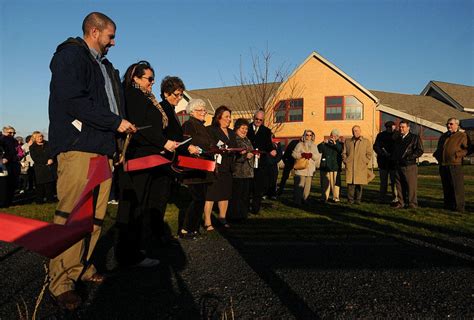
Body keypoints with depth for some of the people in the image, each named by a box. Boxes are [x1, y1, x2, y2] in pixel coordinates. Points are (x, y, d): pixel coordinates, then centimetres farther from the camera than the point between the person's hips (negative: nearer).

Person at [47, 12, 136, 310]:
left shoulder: (104, 66, 26)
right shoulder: (71, 55, -1)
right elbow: (72, 101, -14)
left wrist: (122, 125, 9)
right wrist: (115, 122, -12)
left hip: (102, 148, 9)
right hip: (78, 147, -9)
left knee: (95, 215, 8)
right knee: (71, 215, -8)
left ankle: (82, 266, 20)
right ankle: (62, 280, 1)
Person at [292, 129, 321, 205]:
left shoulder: (314, 146, 17)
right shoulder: (300, 144, 6)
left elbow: (318, 156, 7)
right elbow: (294, 154, -2)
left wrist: (311, 155, -12)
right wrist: (302, 155, -18)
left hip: (310, 170, 4)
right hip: (301, 168, -4)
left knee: (308, 186, 1)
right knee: (299, 185, -10)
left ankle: (304, 199, 10)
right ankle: (297, 201, -7)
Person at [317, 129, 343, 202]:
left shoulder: (339, 144, 9)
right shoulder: (325, 143, 12)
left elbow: (341, 150, -11)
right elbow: (319, 150, -2)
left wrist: (335, 143, -22)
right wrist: (323, 143, -17)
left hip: (335, 167, -1)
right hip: (325, 166, 1)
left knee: (335, 182, -4)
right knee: (325, 183, 2)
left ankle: (335, 197, 3)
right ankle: (325, 198, 8)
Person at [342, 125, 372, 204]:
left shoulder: (366, 142, 12)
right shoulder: (347, 141, 17)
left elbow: (369, 154, 8)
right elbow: (344, 153, 16)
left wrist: (365, 162, -2)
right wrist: (345, 161, 3)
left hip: (361, 167, -1)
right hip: (350, 166, 1)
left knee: (359, 183, -1)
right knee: (350, 183, -4)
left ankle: (358, 199, 7)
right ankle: (350, 199, 2)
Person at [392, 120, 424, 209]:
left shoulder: (415, 137, 1)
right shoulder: (397, 139, 21)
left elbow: (420, 150, -7)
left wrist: (409, 157, -14)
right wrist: (395, 159, 12)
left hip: (410, 166, -6)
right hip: (398, 166, 6)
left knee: (411, 185, -3)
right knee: (399, 186, 6)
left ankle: (412, 203, 4)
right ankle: (401, 202, 14)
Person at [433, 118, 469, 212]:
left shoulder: (462, 135, 2)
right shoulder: (443, 136, 22)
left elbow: (468, 149, -5)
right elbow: (439, 148, 32)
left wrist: (458, 154, -17)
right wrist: (436, 154, 14)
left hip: (455, 165, -6)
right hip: (443, 165, 6)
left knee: (457, 187, -5)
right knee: (446, 187, 11)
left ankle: (459, 207, 1)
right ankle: (448, 205, 19)